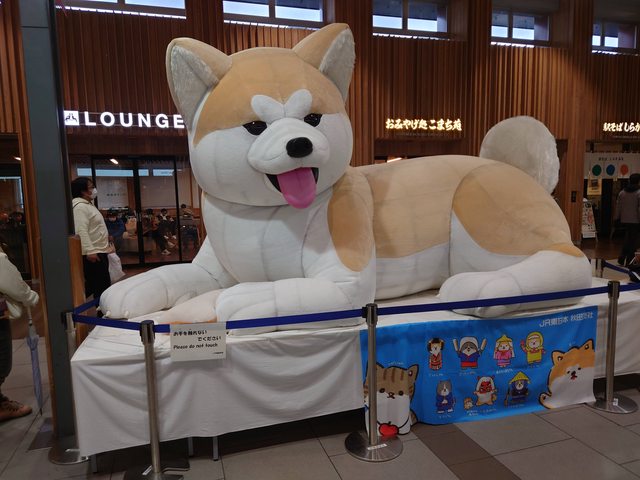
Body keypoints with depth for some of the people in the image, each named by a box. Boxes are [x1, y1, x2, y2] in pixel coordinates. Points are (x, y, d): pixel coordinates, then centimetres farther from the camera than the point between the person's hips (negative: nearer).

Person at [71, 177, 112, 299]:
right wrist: (90, 251, -29)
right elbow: (82, 232, -24)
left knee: (104, 285, 15)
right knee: (100, 286, -6)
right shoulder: (80, 206, -15)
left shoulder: (88, 204, 17)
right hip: (92, 254, -10)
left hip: (99, 251, 10)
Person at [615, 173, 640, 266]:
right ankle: (629, 261, 7)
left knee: (627, 239, 18)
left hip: (624, 220, 5)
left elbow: (618, 206, 9)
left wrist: (617, 218, 16)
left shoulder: (622, 192, 5)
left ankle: (621, 258, 12)